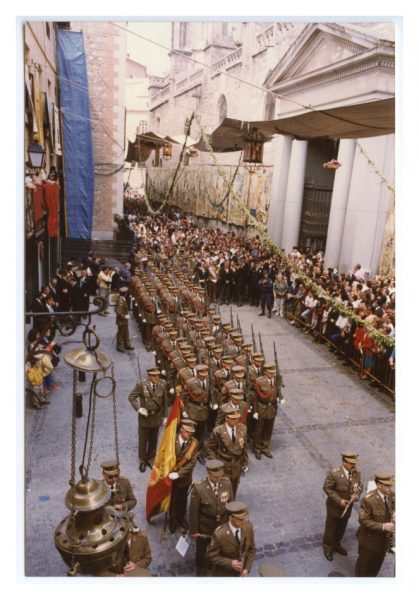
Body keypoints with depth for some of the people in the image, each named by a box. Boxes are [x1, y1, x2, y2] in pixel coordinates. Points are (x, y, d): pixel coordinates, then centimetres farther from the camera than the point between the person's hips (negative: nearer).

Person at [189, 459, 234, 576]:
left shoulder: (227, 483, -19)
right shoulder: (199, 488, -30)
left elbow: (230, 504, -4)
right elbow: (194, 511, -18)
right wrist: (193, 530, -9)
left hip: (222, 525, 3)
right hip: (204, 526, -3)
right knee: (202, 549, 24)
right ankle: (202, 569, 53)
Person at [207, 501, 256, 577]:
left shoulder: (248, 526, -19)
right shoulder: (219, 534, -32)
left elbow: (252, 549, -5)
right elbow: (212, 556, -19)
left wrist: (247, 568, -13)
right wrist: (230, 563, -27)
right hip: (223, 574, -4)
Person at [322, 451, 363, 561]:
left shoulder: (357, 473, -13)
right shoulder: (334, 474, -28)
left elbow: (359, 486, 1)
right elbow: (326, 488, -20)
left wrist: (356, 495, -19)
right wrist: (339, 500, -24)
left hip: (347, 507, 5)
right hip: (334, 507, -5)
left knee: (341, 528, 24)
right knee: (331, 528, 15)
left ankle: (336, 545, 49)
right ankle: (327, 548, 39)